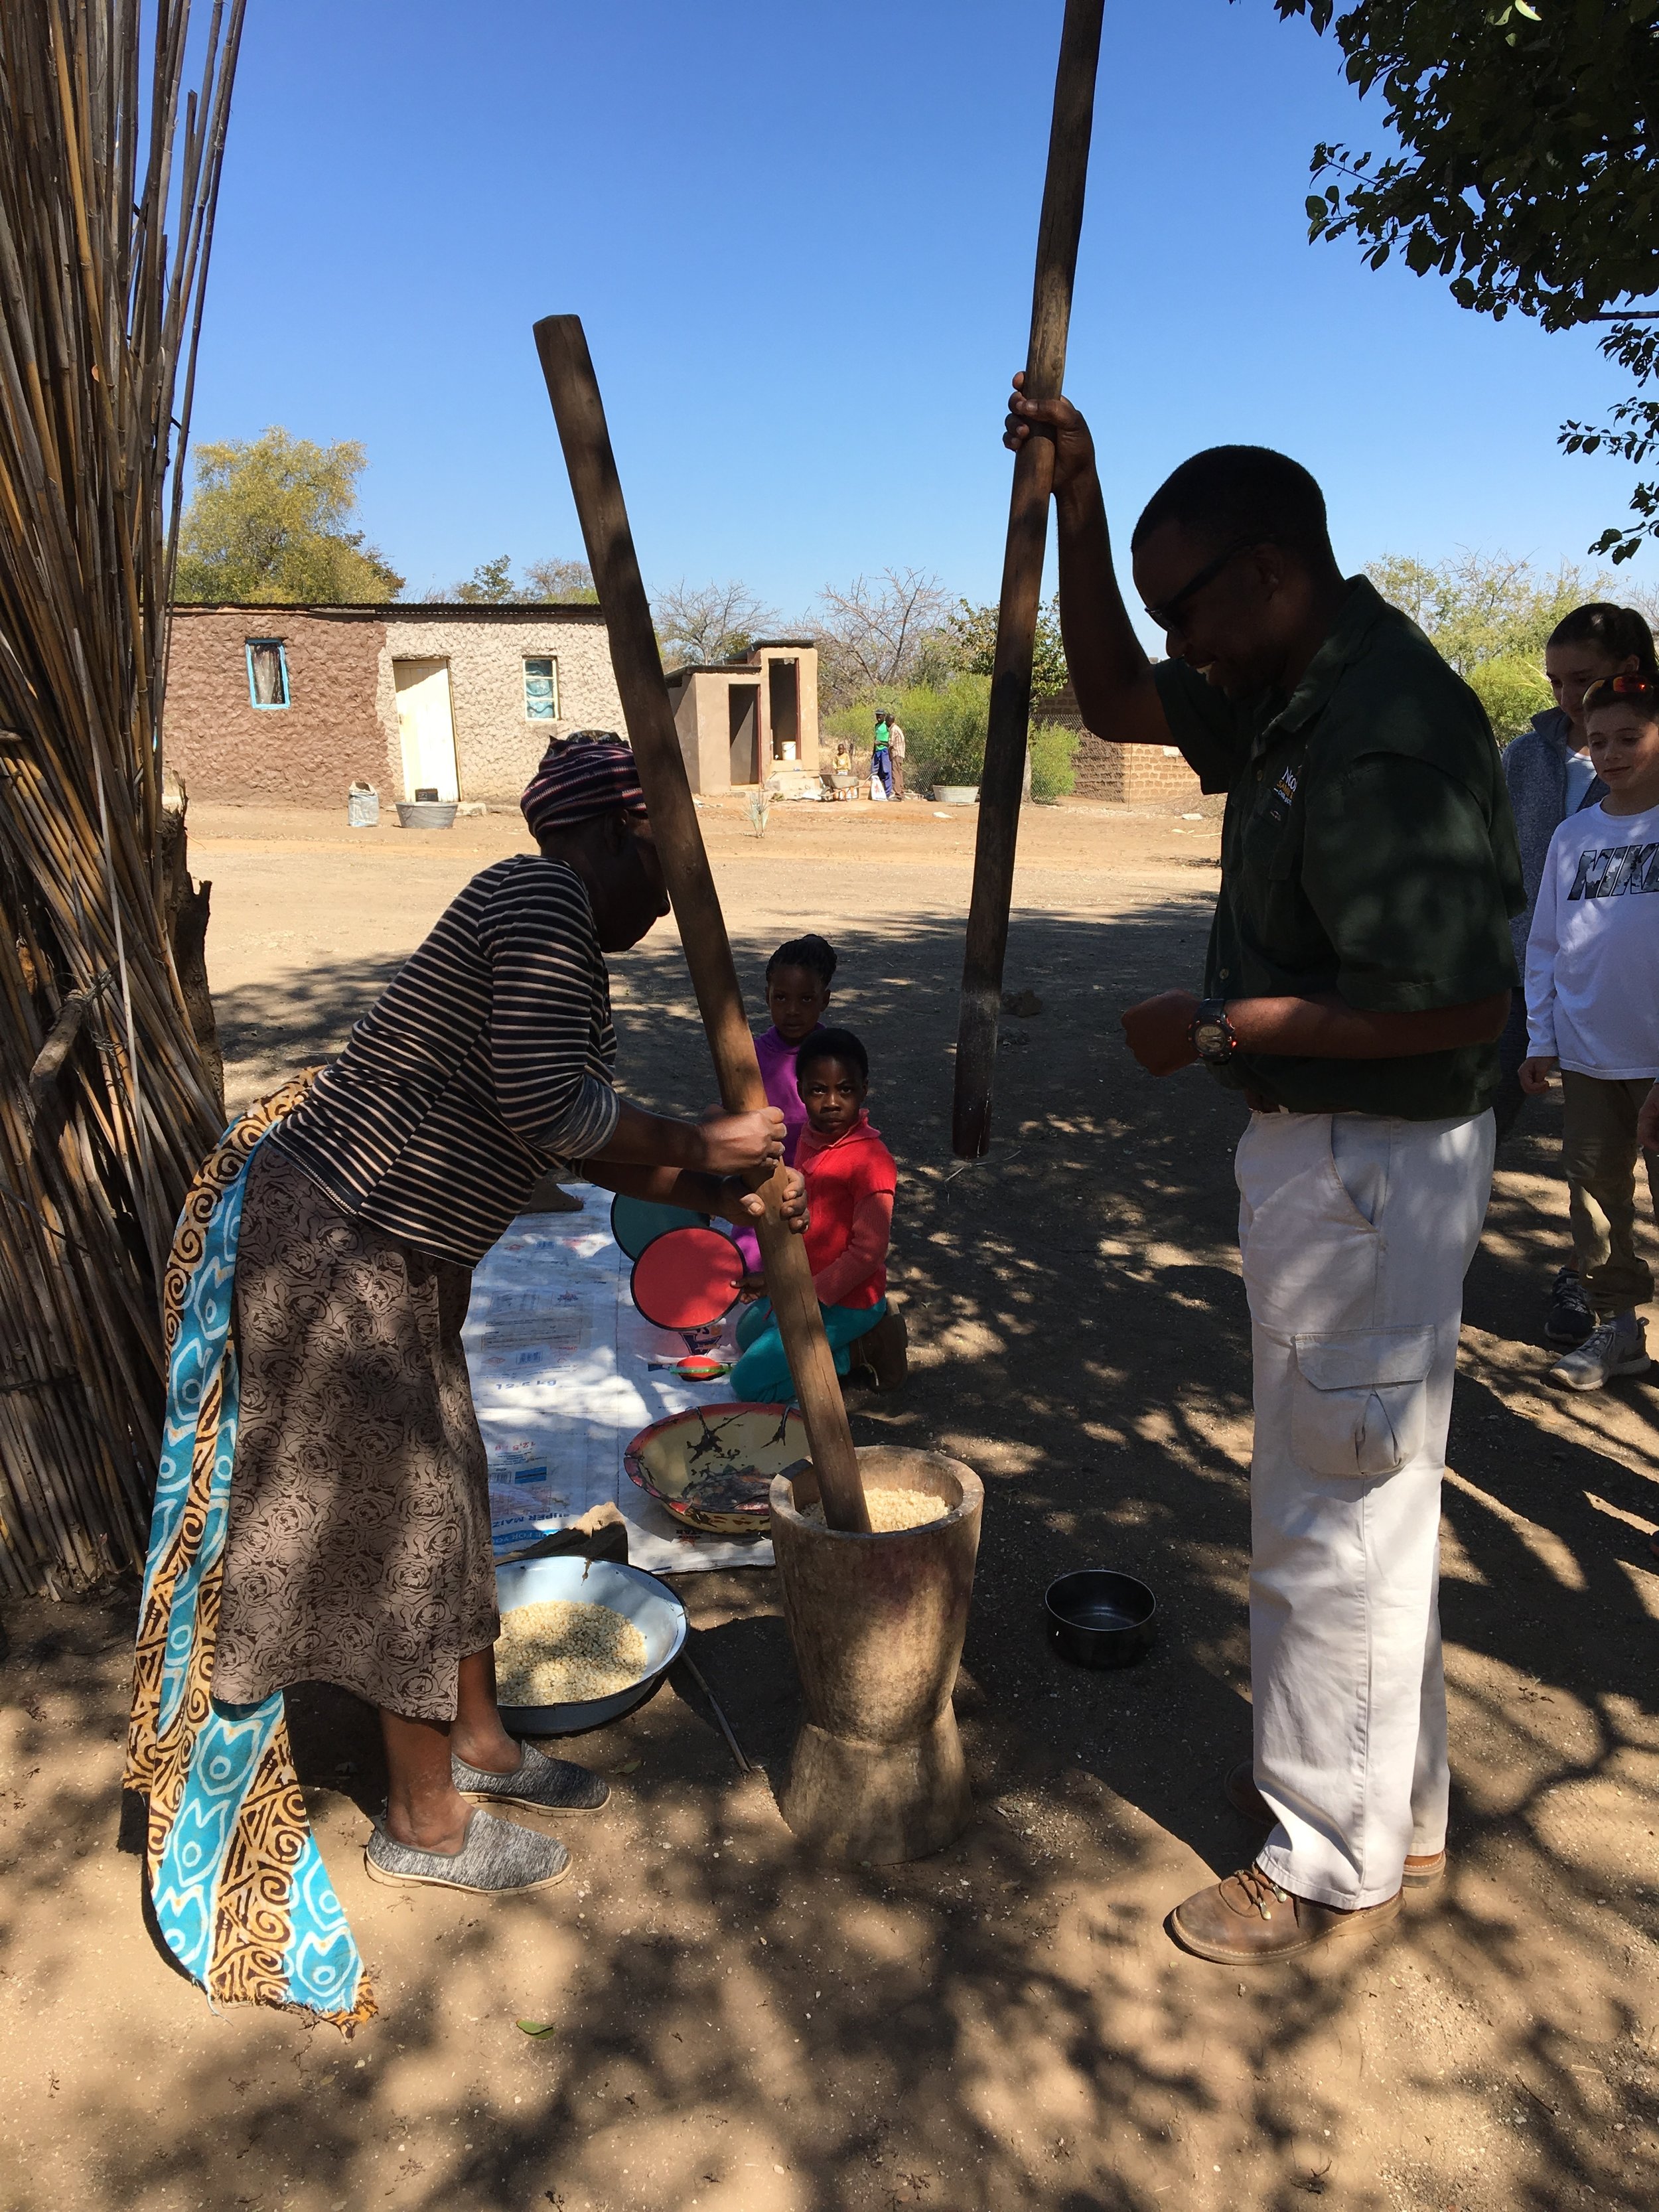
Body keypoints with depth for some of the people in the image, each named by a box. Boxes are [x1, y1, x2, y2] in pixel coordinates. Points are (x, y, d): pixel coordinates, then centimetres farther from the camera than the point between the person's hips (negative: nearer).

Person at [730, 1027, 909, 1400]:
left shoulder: (871, 1160, -26)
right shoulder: (810, 1139, 1)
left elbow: (868, 1251, -25)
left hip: (846, 1303, -9)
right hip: (806, 1284, 9)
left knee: (749, 1383, -9)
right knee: (747, 1335, 30)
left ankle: (862, 1349, 0)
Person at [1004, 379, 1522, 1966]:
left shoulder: (1388, 734, -24)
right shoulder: (1287, 695, 8)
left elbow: (1460, 998, -28)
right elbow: (1115, 701, 19)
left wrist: (1219, 1025, -20)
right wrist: (1076, 498, 8)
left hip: (1375, 1164, -11)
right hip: (1316, 1142, 11)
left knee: (1340, 1519, 4)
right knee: (1349, 1496, 22)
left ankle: (1334, 1865, 25)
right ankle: (1389, 1802, 42)